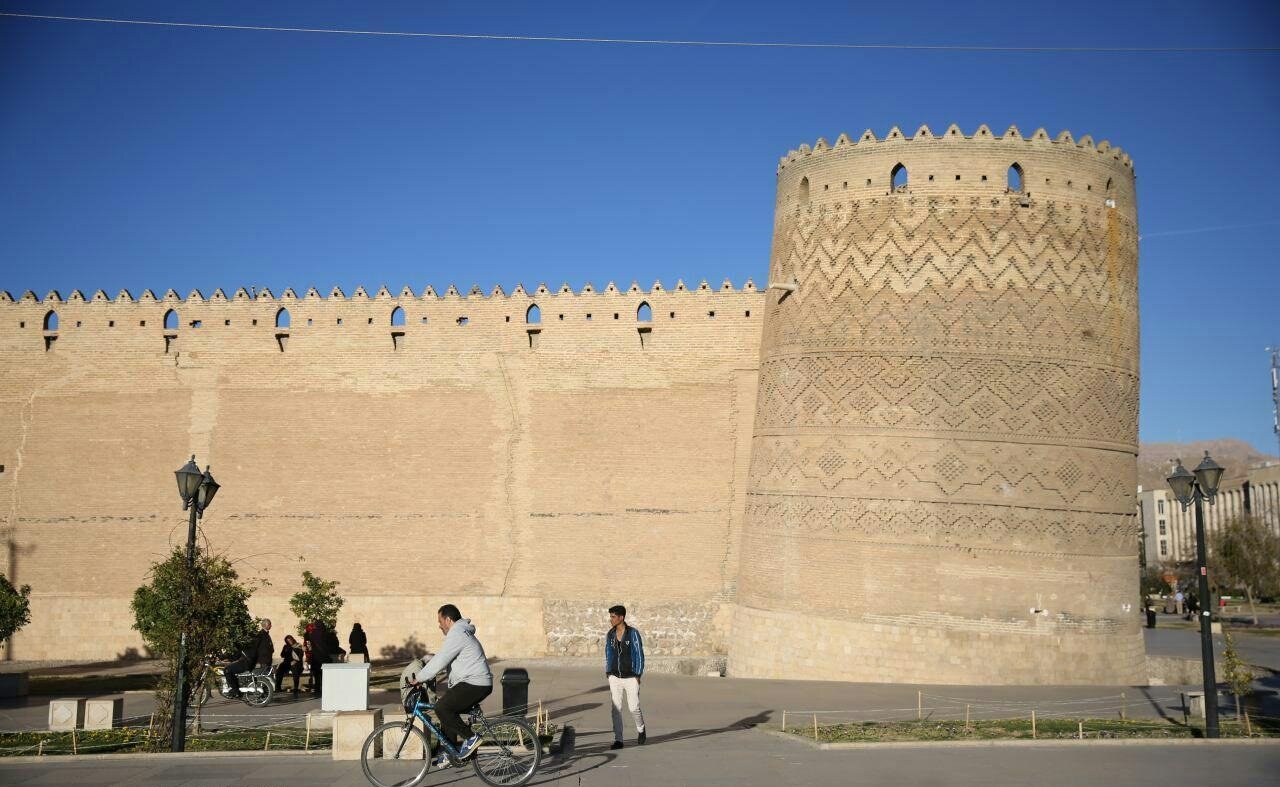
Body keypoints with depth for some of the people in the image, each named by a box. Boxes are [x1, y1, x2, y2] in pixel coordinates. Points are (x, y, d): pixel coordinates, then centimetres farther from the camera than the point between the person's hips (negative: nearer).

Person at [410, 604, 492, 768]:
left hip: (475, 684, -11)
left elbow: (439, 661, -17)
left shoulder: (457, 635, -13)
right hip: (477, 684, 11)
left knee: (442, 708, -18)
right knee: (447, 709, 16)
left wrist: (419, 679, -7)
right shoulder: (461, 632, 22)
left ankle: (470, 737, -12)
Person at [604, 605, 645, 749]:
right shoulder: (609, 635, 3)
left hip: (630, 678, -3)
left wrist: (638, 676, -9)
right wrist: (608, 674, 8)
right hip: (615, 678, 3)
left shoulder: (633, 634, -9)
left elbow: (639, 655, -6)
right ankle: (618, 740, 5)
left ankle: (640, 729, 29)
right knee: (616, 709, -2)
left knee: (634, 708, -1)